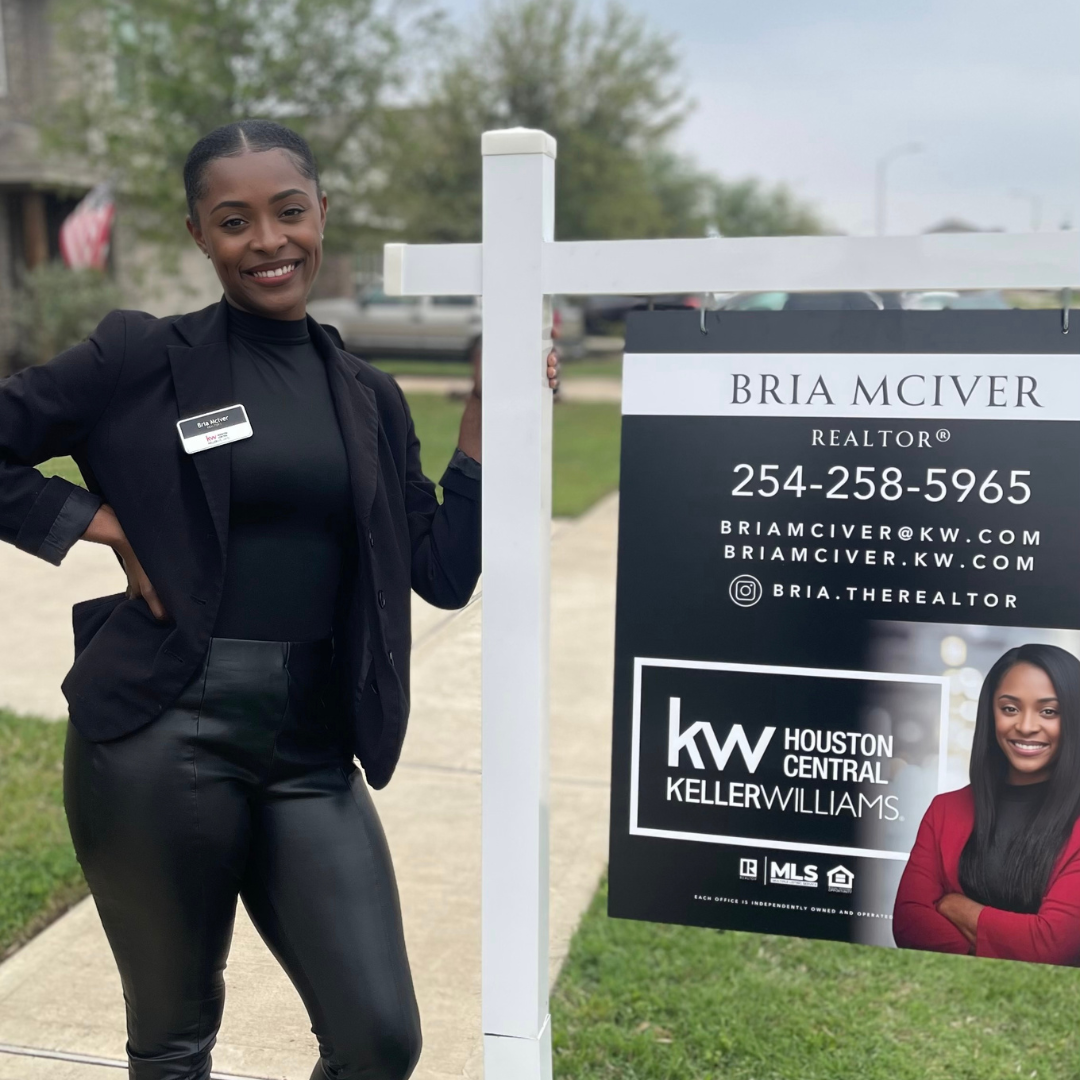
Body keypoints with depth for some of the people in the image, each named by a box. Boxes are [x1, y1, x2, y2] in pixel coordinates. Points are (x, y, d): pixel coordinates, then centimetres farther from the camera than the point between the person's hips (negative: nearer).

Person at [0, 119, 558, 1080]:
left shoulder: (368, 396, 9)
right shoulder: (144, 357, -3)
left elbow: (443, 576, 5)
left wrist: (488, 414, 0)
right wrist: (96, 524, -8)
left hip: (312, 751, 3)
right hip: (162, 736, -3)